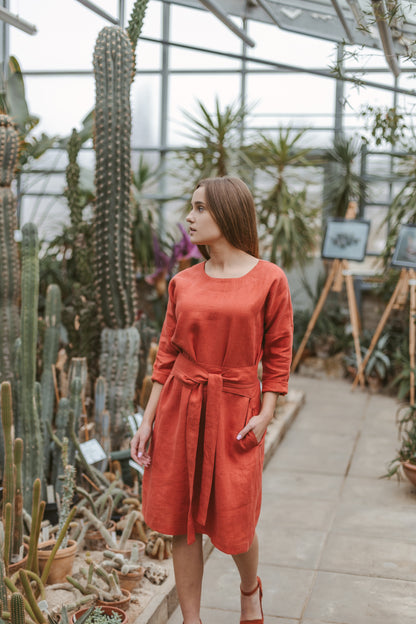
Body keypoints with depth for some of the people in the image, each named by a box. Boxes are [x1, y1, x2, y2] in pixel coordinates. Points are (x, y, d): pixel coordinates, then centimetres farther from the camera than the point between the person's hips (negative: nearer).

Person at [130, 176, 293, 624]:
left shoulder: (268, 280, -5)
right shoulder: (183, 283, 4)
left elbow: (278, 353, -1)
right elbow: (167, 354, 6)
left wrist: (265, 415, -8)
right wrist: (148, 420, 3)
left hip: (235, 412, -3)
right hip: (179, 409, 3)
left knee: (234, 526, 7)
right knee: (182, 524, 8)